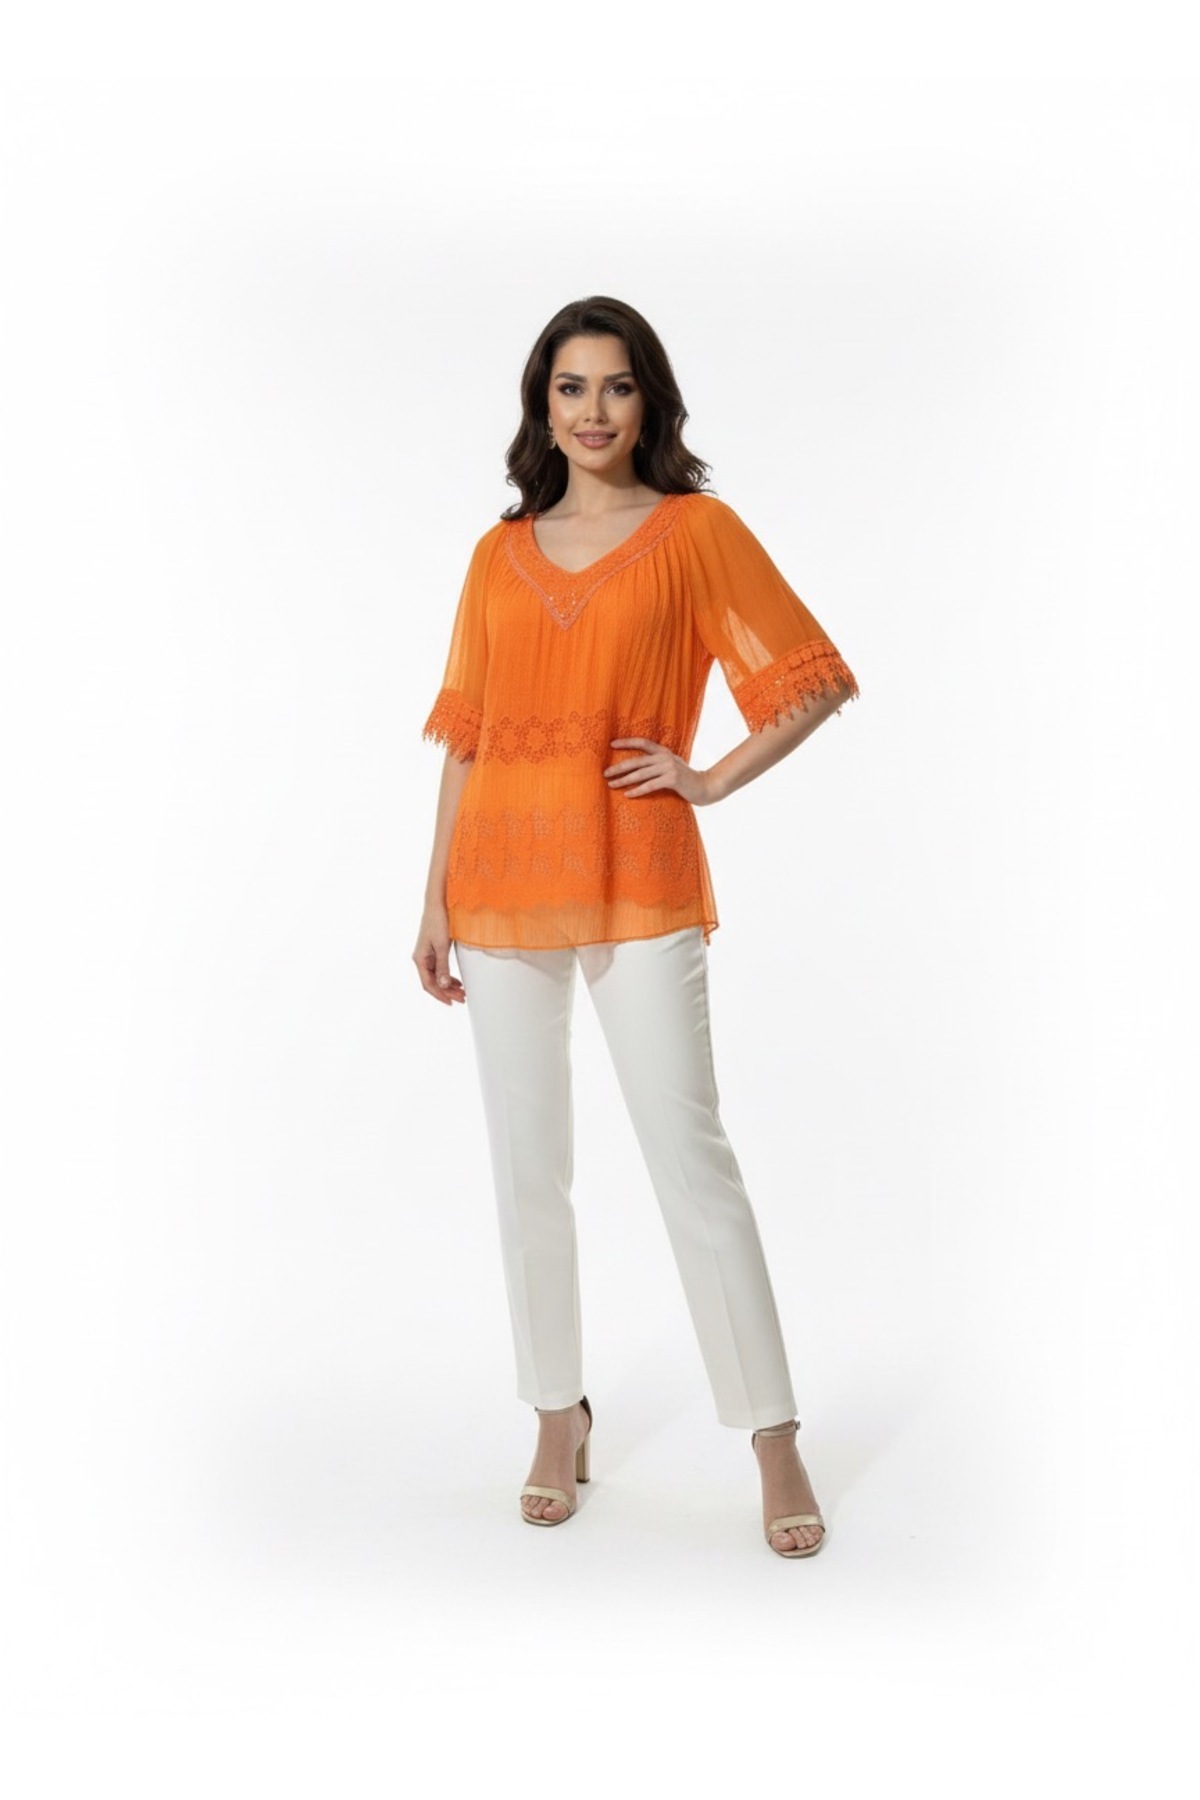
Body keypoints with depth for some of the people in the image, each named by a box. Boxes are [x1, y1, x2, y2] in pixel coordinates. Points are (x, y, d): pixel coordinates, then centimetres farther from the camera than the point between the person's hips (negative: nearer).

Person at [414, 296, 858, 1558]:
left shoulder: (697, 530, 3)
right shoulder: (500, 555, 13)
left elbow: (813, 683, 2)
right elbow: (465, 738, 12)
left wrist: (710, 781, -5)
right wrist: (437, 901, 8)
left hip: (635, 878, -4)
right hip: (506, 881, 4)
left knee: (689, 1154, -5)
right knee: (526, 1164, 7)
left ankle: (775, 1443, 4)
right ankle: (560, 1417, 22)